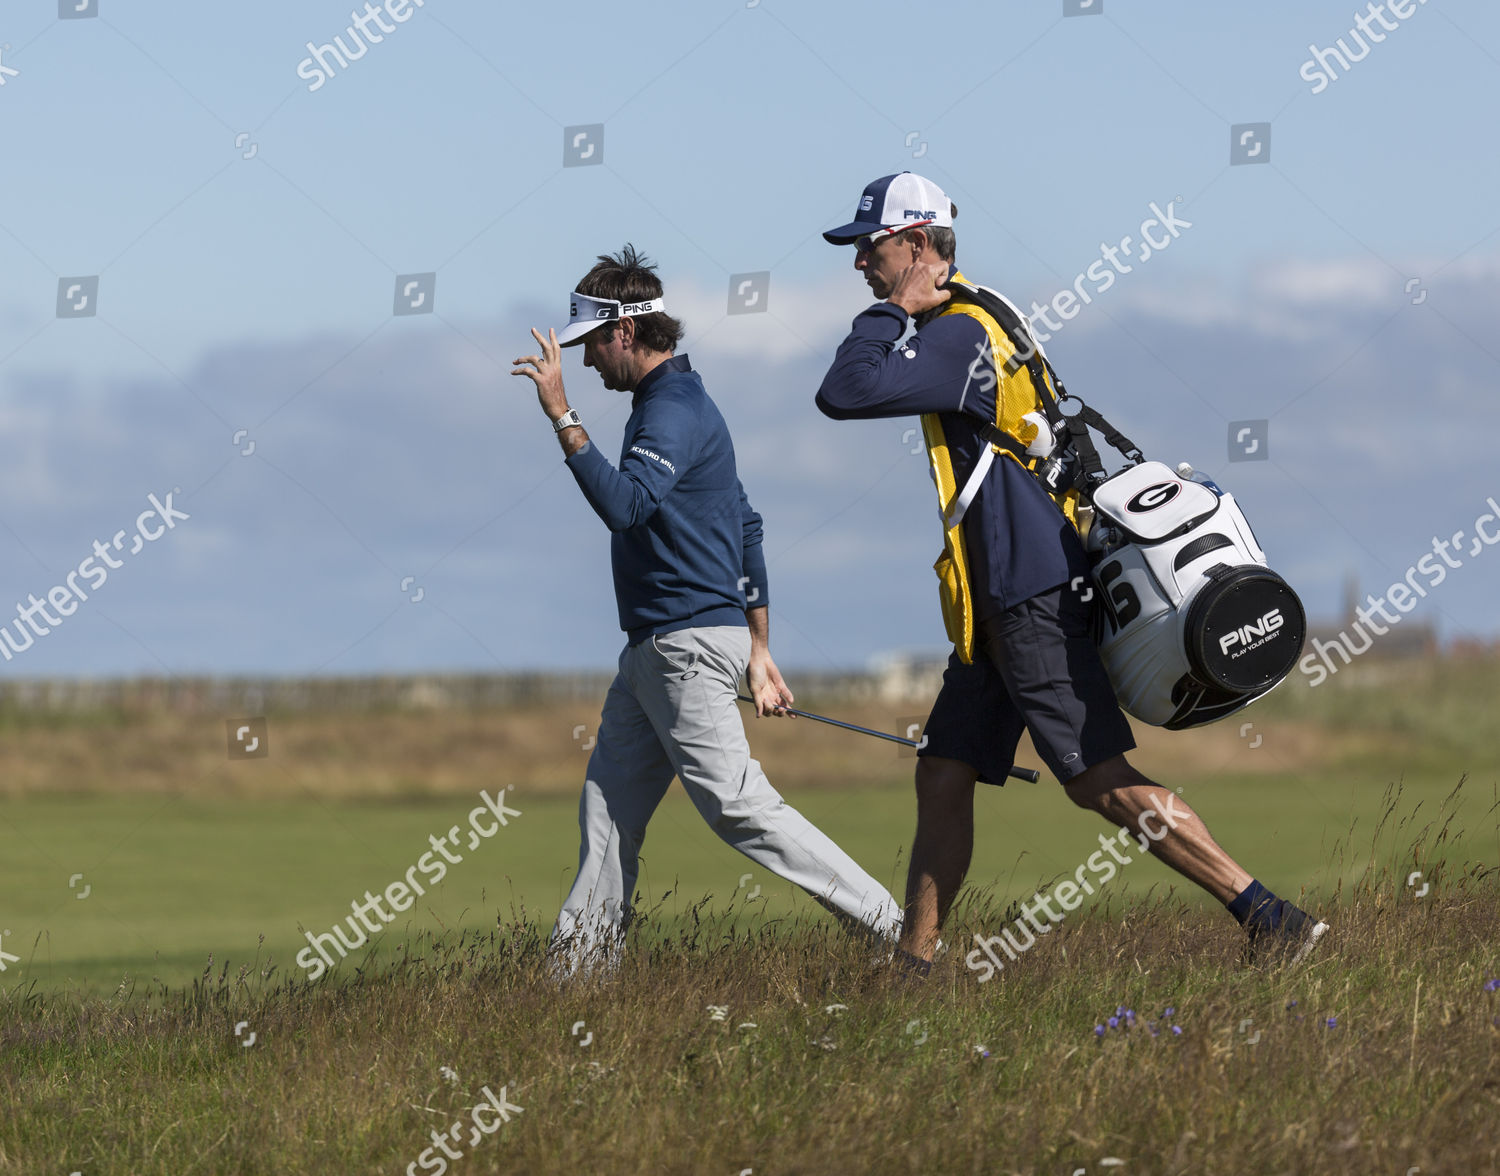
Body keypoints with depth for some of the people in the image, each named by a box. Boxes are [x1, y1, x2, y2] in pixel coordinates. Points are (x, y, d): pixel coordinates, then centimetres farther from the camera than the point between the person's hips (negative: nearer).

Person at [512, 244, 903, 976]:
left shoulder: (676, 410, -13)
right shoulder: (670, 404, 20)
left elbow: (624, 504, -31)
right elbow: (745, 526, 22)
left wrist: (561, 415, -30)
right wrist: (758, 651, 22)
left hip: (689, 646, -11)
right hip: (655, 648, 11)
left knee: (734, 803, -14)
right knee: (608, 805, 9)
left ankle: (887, 926, -13)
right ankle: (577, 968, 10)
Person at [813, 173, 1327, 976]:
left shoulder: (960, 333, -14)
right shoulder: (974, 320, 18)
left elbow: (845, 394, -24)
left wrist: (890, 311, -10)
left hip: (1028, 594, -11)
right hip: (1002, 599, 11)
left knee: (1099, 780, -13)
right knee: (942, 772, 9)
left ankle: (1268, 918, -15)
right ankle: (914, 964, 10)